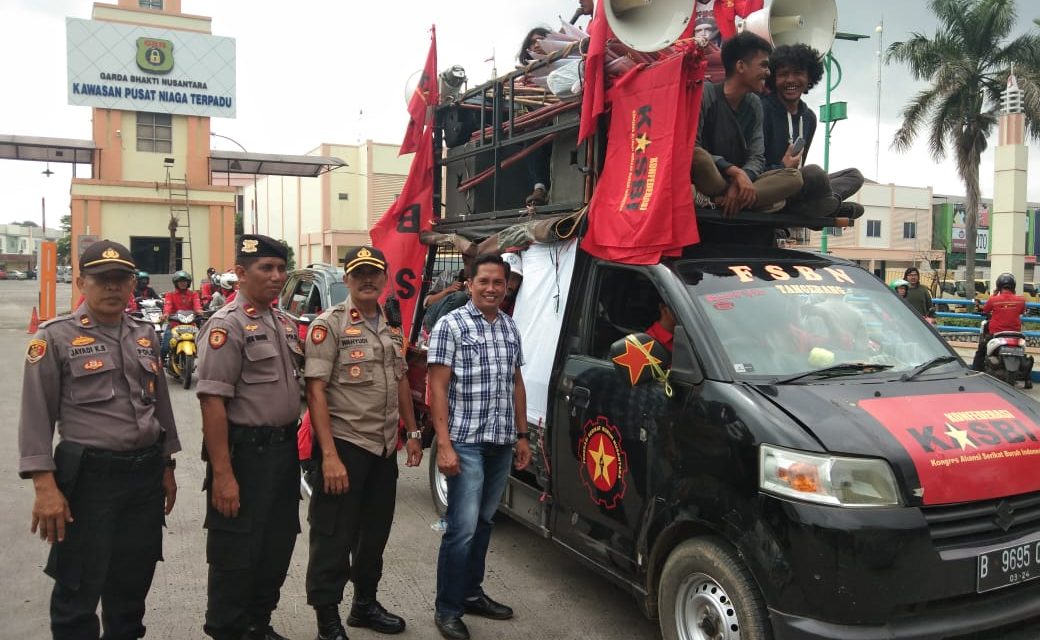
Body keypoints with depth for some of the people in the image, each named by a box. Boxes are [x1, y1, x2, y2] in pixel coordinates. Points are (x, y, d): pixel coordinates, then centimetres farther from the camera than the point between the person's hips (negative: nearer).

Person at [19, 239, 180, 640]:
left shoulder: (145, 335, 11)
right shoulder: (56, 337, -6)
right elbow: (36, 416, -8)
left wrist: (166, 467, 16)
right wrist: (45, 485, -15)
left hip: (147, 475, 5)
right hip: (89, 477, -5)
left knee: (134, 583, 17)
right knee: (78, 591, 5)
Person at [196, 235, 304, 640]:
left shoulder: (284, 323, 11)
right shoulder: (227, 325, -14)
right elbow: (212, 402, -20)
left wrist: (294, 445, 15)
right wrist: (223, 474, -23)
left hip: (284, 450, 8)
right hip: (245, 453, -8)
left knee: (278, 546, 18)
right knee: (236, 553, 4)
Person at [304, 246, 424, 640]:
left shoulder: (392, 328, 10)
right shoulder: (329, 325, -11)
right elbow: (315, 390, -16)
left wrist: (413, 433, 15)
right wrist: (329, 455, -22)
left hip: (384, 447, 7)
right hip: (345, 445, -7)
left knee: (376, 532, 18)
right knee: (334, 537, 2)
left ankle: (365, 604, 34)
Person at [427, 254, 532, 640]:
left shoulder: (510, 328, 12)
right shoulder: (450, 325, -7)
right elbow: (437, 387, -10)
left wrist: (522, 436, 14)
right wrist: (444, 443, -17)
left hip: (502, 444, 6)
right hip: (466, 443, -6)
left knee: (483, 523, 15)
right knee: (462, 528, -6)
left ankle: (471, 593, 29)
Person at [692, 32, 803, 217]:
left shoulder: (754, 105, 10)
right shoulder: (705, 94, -8)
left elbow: (757, 158, 2)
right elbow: (693, 149, -17)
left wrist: (742, 178, -20)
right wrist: (735, 171, -24)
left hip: (739, 183, 7)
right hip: (706, 183, -6)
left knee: (794, 177, -16)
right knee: (698, 155, -38)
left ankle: (717, 201, -29)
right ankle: (739, 200, -17)